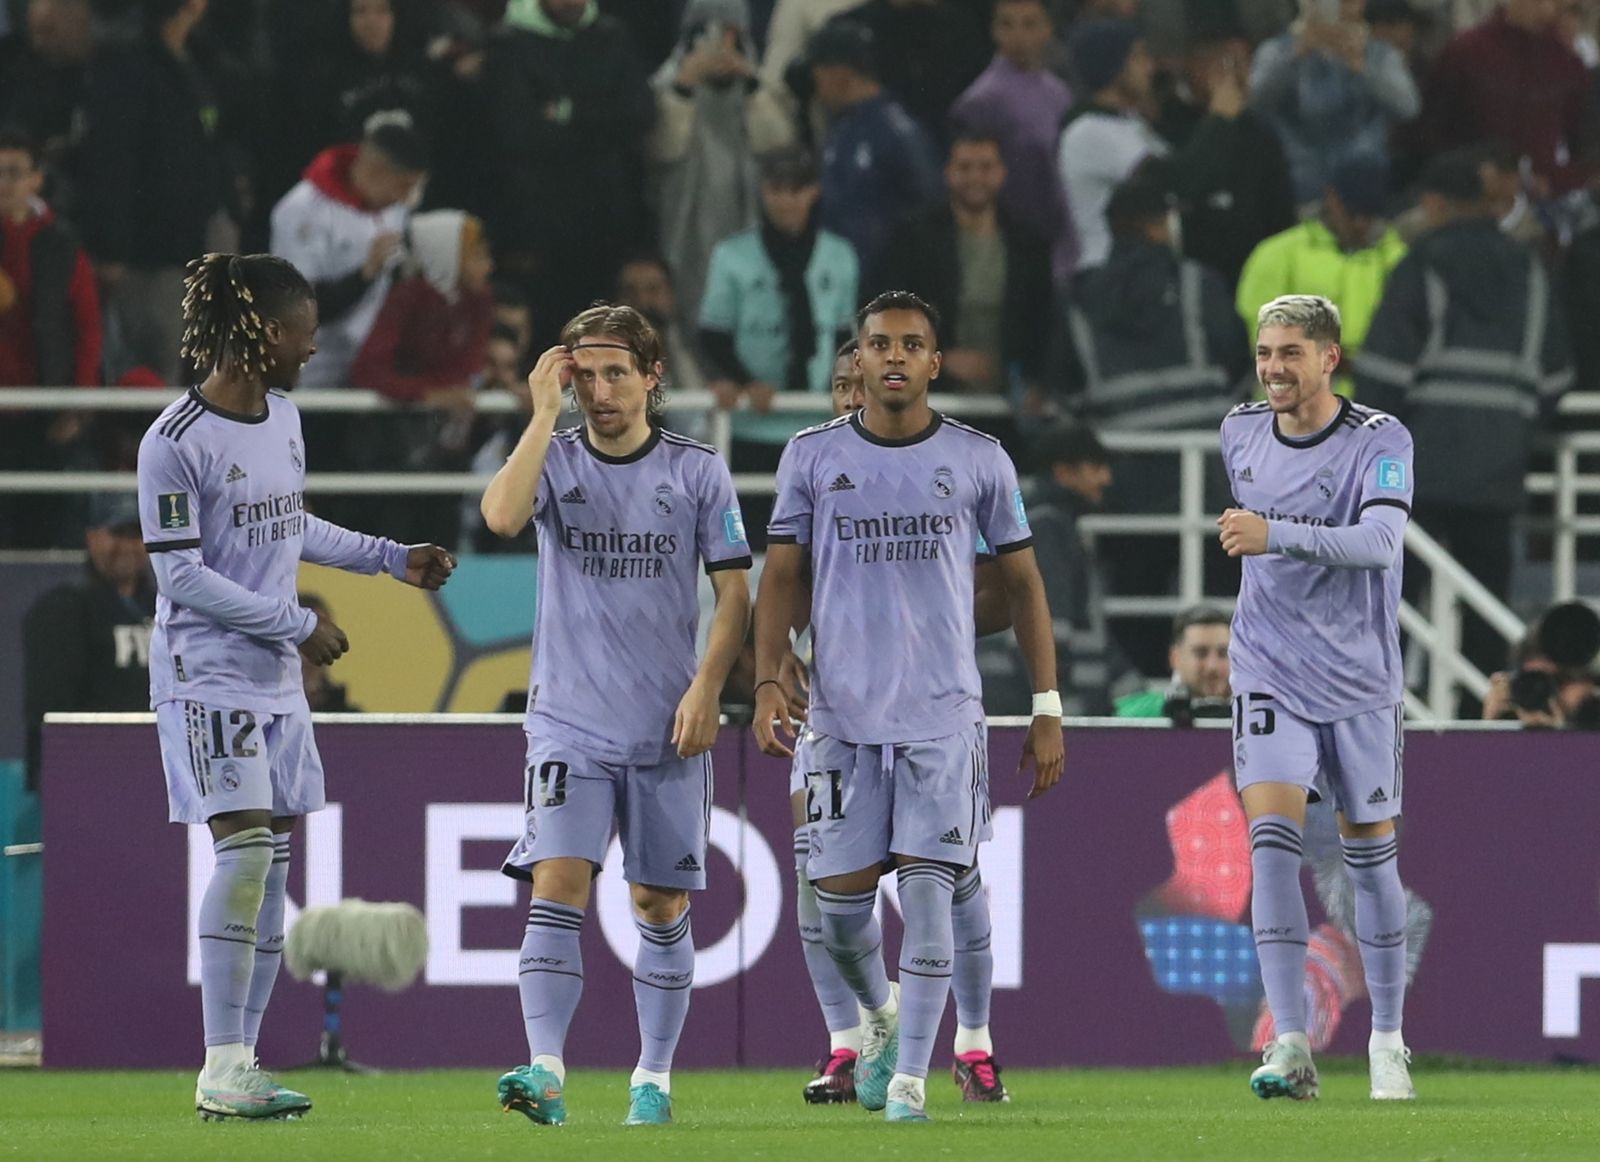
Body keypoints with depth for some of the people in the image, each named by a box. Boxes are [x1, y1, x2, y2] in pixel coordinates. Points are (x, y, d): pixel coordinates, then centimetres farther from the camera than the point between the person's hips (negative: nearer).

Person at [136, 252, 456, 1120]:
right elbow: (181, 575, -16)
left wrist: (391, 557, 21)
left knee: (274, 860, 5)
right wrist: (297, 624, -15)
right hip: (208, 673, -8)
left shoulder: (282, 416, 10)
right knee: (245, 849, -17)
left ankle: (241, 1063, 10)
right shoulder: (175, 443, -15)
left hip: (276, 677, 8)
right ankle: (221, 1072, -14)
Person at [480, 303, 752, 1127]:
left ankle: (653, 1076, 19)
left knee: (660, 907, 7)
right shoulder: (555, 459, 3)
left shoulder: (697, 472, 3)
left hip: (668, 727, 1)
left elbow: (734, 592, 3)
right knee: (557, 884, -16)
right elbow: (502, 514, -19)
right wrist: (543, 414, -15)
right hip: (569, 721, -1)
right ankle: (545, 1072, -23)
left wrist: (706, 689, -8)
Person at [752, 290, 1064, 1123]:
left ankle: (911, 1076, -2)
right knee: (840, 900, 2)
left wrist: (1047, 709, 5)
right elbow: (780, 577, 7)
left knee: (927, 892, -9)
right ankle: (881, 1011, 33)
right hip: (842, 713, 1)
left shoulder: (979, 460, 4)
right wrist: (767, 684, -7)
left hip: (944, 714, -1)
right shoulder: (812, 456, 5)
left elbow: (1023, 582, 9)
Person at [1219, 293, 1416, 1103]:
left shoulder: (1380, 442, -12)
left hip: (1358, 676, -2)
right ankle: (1290, 1047, -22)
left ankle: (1387, 1042, 23)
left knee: (1370, 853, 7)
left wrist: (1275, 536, -38)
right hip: (1269, 671, 2)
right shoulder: (1240, 433, 3)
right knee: (1271, 835, -16)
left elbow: (1380, 540, -28)